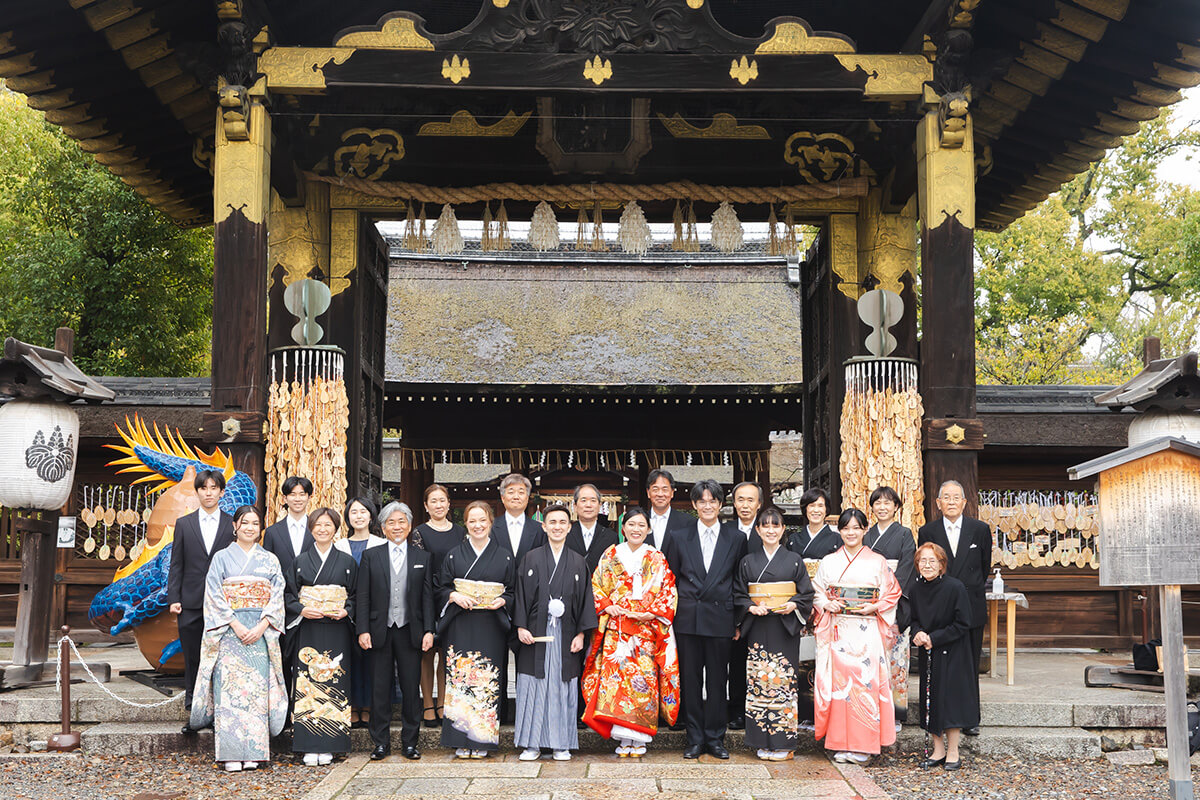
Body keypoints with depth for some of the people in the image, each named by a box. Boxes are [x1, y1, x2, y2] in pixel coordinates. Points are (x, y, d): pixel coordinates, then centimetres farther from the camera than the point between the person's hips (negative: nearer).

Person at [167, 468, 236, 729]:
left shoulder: (233, 524, 5)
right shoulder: (183, 524, 9)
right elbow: (176, 565, 7)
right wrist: (173, 598, -1)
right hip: (191, 604, 1)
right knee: (192, 661, 5)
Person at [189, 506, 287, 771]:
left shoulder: (270, 560, 11)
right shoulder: (221, 557, 6)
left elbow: (277, 596, 5)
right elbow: (214, 596, -1)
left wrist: (261, 626, -9)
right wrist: (236, 625, -12)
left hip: (260, 632, 2)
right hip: (229, 631, -2)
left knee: (257, 687, -2)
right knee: (229, 688, -8)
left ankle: (252, 752, 2)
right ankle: (231, 754, -7)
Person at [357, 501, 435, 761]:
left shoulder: (424, 558, 8)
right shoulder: (371, 556, 6)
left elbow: (428, 598, 6)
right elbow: (363, 597, 3)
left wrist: (429, 630, -3)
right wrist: (363, 630, -5)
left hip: (410, 632, 0)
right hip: (380, 631, 0)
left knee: (411, 688, 3)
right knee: (380, 688, 4)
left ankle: (409, 742, 13)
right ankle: (381, 742, 14)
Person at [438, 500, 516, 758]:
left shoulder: (504, 557, 9)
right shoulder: (453, 556, 10)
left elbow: (514, 592, 10)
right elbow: (439, 590, 9)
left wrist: (501, 601, -9)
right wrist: (454, 596, -10)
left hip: (491, 629, 0)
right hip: (459, 628, 0)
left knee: (487, 682, -2)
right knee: (460, 678, -3)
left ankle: (482, 740, 6)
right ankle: (461, 741, 4)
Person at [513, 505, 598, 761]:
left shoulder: (579, 563, 7)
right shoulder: (531, 559, 5)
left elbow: (585, 599, 6)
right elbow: (521, 595, 3)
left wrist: (581, 634, -2)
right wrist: (521, 627, -7)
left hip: (566, 635, 1)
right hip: (535, 633, 0)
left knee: (562, 687, 3)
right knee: (533, 687, 1)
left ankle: (561, 744, 11)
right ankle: (532, 744, 9)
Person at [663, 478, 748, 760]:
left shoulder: (736, 539, 6)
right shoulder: (679, 539, 7)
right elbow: (670, 581, 9)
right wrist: (671, 615, 2)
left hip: (720, 619, -1)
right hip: (688, 619, 1)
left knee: (717, 680, 4)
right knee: (690, 679, 4)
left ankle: (715, 739, 14)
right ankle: (695, 739, 14)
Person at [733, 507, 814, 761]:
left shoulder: (794, 561, 6)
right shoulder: (748, 562, 10)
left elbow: (807, 595, 6)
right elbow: (738, 596, 9)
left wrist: (793, 605, -13)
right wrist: (752, 607, -9)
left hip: (785, 630, -1)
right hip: (757, 630, 1)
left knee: (784, 681, -4)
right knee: (759, 680, -1)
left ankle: (784, 743, 3)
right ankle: (763, 742, 7)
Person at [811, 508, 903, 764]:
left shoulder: (878, 562, 5)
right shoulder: (828, 562, 10)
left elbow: (892, 594, 6)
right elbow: (817, 593, 12)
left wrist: (874, 607, -10)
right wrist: (827, 604, -7)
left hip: (866, 633, -1)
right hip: (838, 631, 2)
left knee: (865, 682, -7)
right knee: (838, 681, -3)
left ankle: (863, 745, 1)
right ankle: (841, 744, 6)